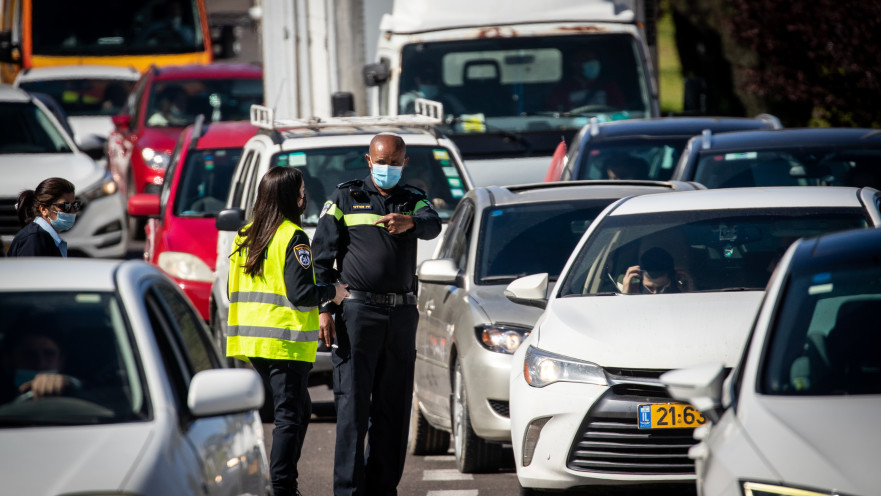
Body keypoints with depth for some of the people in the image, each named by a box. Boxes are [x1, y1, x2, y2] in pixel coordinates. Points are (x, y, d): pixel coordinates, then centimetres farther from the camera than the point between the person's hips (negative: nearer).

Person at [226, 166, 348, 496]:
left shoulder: (246, 236, 10)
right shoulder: (292, 237, -13)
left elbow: (234, 290, 14)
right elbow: (300, 293, -19)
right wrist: (332, 292, -3)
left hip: (253, 341, 8)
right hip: (285, 342, -8)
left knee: (299, 409, 19)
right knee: (289, 416, -3)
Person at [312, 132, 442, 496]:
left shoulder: (412, 200, 11)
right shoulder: (345, 199, 5)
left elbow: (432, 224, -13)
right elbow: (322, 257, 2)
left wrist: (410, 222, -37)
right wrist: (325, 309, -8)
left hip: (401, 315, 3)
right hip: (357, 311, -3)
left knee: (394, 405, 6)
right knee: (353, 404, -8)